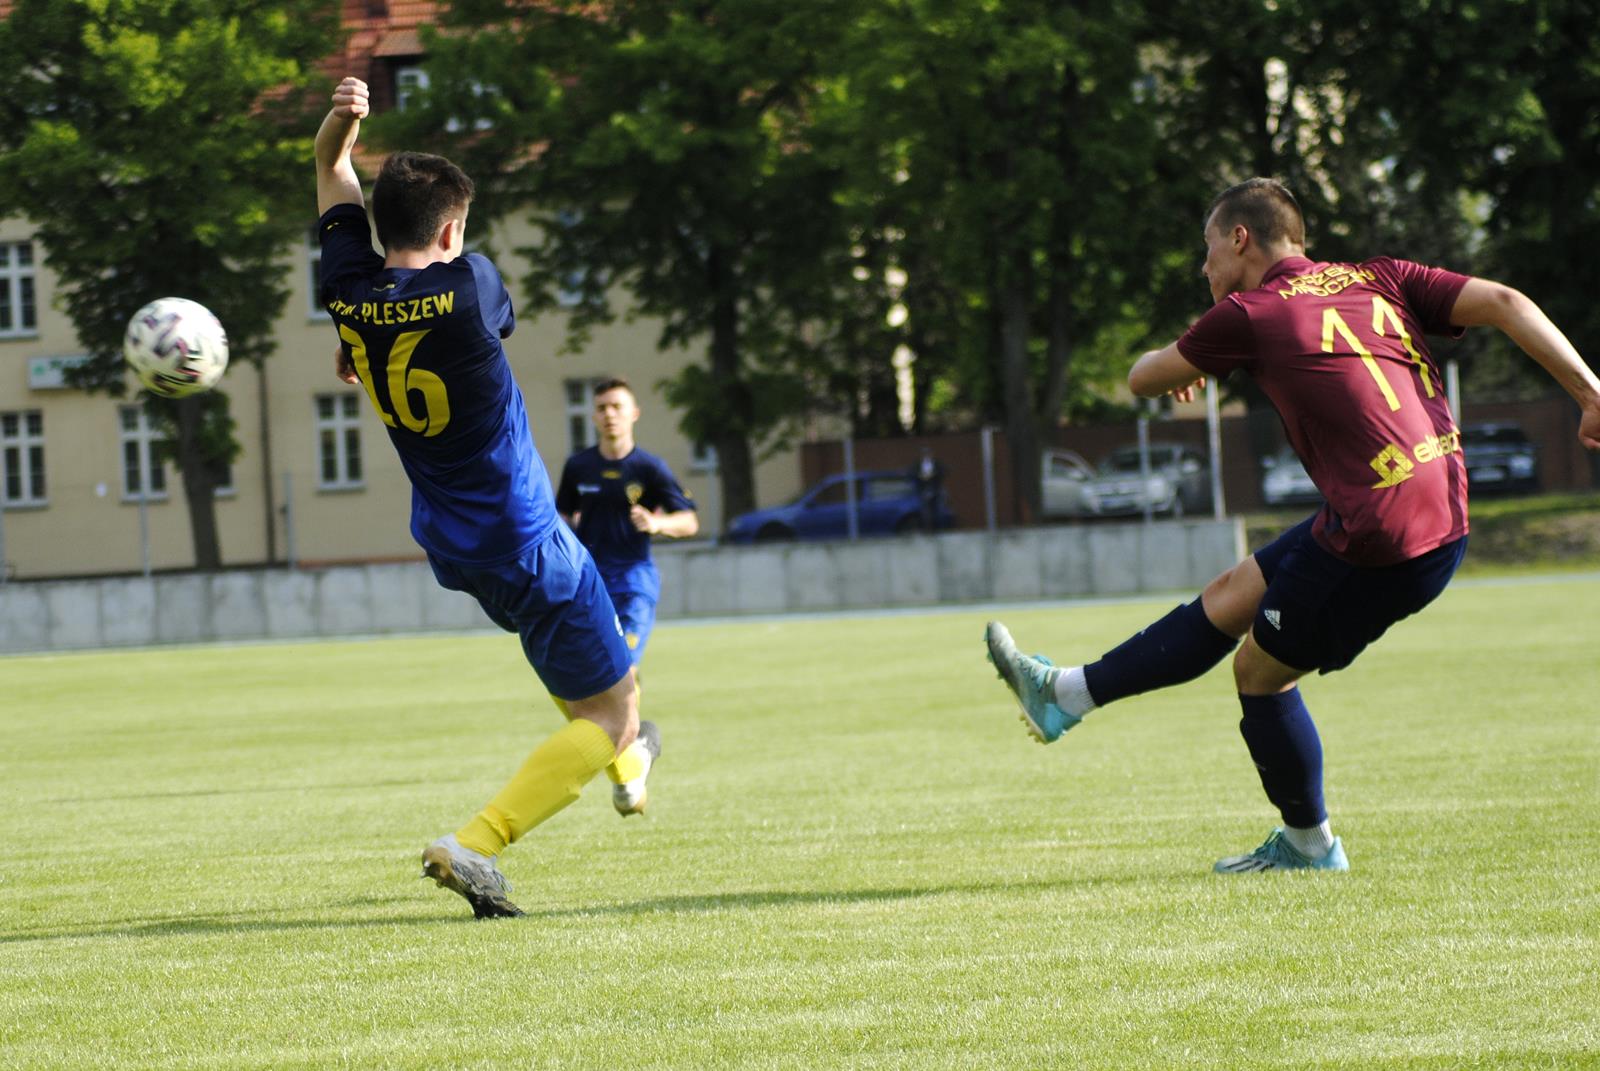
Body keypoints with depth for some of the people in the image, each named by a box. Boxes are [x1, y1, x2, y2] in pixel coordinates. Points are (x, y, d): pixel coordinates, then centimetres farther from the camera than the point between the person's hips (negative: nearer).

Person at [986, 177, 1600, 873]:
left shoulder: (1249, 315, -3)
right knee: (1229, 598, 19)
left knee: (1261, 669, 14)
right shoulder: (1378, 281, 11)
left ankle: (1309, 845, 30)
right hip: (1445, 519, 8)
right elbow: (1506, 305, 0)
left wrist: (1165, 362, 38)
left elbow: (1144, 379, 13)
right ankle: (1068, 694, 30)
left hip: (1377, 541, -8)